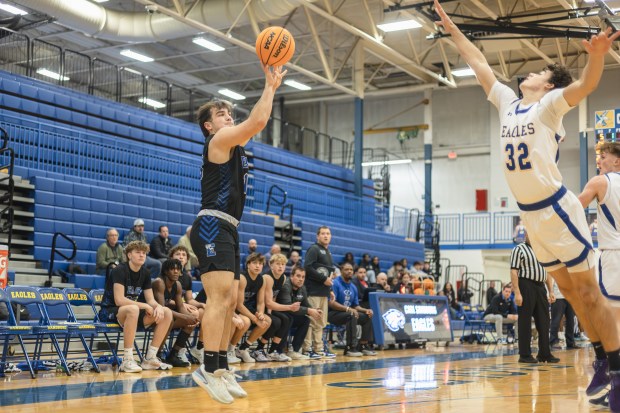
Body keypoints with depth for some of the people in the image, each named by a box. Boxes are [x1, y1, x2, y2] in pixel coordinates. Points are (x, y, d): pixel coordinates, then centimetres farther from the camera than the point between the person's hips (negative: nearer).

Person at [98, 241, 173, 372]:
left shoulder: (145, 273, 6)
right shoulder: (120, 270, -15)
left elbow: (151, 300, 5)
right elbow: (119, 300, -24)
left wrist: (158, 307, -19)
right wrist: (145, 306, -21)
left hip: (133, 312, 7)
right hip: (109, 312, -7)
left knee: (167, 313, -9)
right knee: (133, 309, -41)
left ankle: (150, 358, -7)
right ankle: (127, 361, -35)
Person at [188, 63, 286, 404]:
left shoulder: (233, 143, 22)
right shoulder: (220, 140, -4)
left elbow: (257, 123, 32)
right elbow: (257, 121, -15)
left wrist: (272, 87, 25)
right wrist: (270, 86, -4)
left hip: (226, 230, 10)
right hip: (212, 227, -10)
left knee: (230, 301, 8)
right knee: (220, 295, -21)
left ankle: (220, 368, 12)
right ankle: (209, 369, -26)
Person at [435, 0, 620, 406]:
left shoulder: (549, 106, -5)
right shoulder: (508, 102, 13)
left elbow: (587, 84, -24)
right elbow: (479, 62, 20)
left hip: (557, 209, -7)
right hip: (530, 215, 7)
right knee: (569, 290, 12)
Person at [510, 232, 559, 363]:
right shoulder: (519, 249, -3)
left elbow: (547, 273, 21)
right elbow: (514, 272, -11)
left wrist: (551, 291, 13)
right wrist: (517, 293, -18)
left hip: (540, 287, 7)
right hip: (526, 287, -7)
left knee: (543, 322, 7)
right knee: (525, 322, -3)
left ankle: (545, 354, 13)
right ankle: (525, 355, 2)